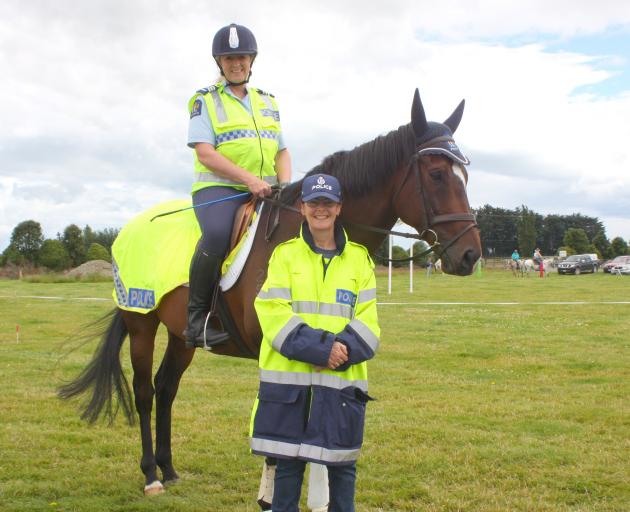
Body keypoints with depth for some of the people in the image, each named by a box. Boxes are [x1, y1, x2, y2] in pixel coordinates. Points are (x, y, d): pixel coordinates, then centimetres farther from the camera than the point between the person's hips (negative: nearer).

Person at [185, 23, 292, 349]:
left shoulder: (267, 102, 22)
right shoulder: (205, 101, 5)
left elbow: (282, 152, 20)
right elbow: (205, 153, -8)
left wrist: (285, 186, -2)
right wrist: (248, 179, -19)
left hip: (265, 191, 6)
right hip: (218, 187, -5)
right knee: (217, 234, -37)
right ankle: (197, 316, -23)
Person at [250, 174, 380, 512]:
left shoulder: (359, 258, 7)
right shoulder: (285, 254, 3)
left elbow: (367, 319, 2)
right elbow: (273, 311, -8)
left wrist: (346, 349, -18)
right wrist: (320, 348, -18)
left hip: (343, 379, 1)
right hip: (289, 376, -1)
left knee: (342, 464, 8)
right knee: (288, 462, 7)